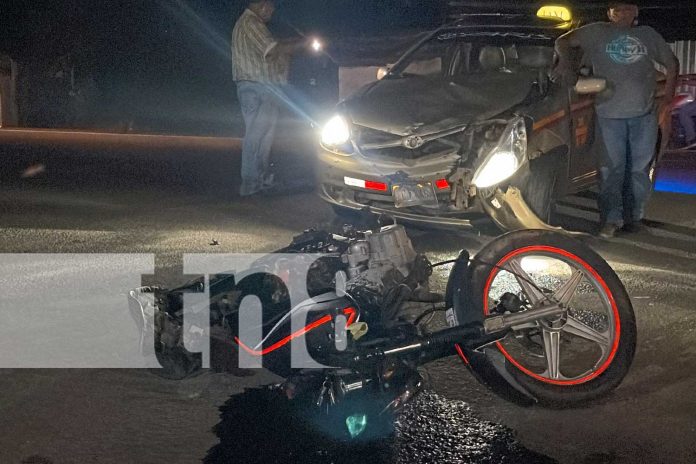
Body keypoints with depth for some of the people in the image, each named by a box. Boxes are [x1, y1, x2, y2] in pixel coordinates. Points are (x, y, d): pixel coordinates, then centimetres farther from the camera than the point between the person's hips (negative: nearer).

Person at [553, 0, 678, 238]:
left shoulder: (649, 35, 13)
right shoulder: (598, 32, 6)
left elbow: (671, 62, 20)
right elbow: (563, 41, 7)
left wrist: (668, 95, 9)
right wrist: (565, 61, -14)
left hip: (645, 114, 3)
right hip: (610, 114, -3)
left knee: (639, 168, 7)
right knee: (611, 168, -4)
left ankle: (634, 216, 17)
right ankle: (611, 218, 2)